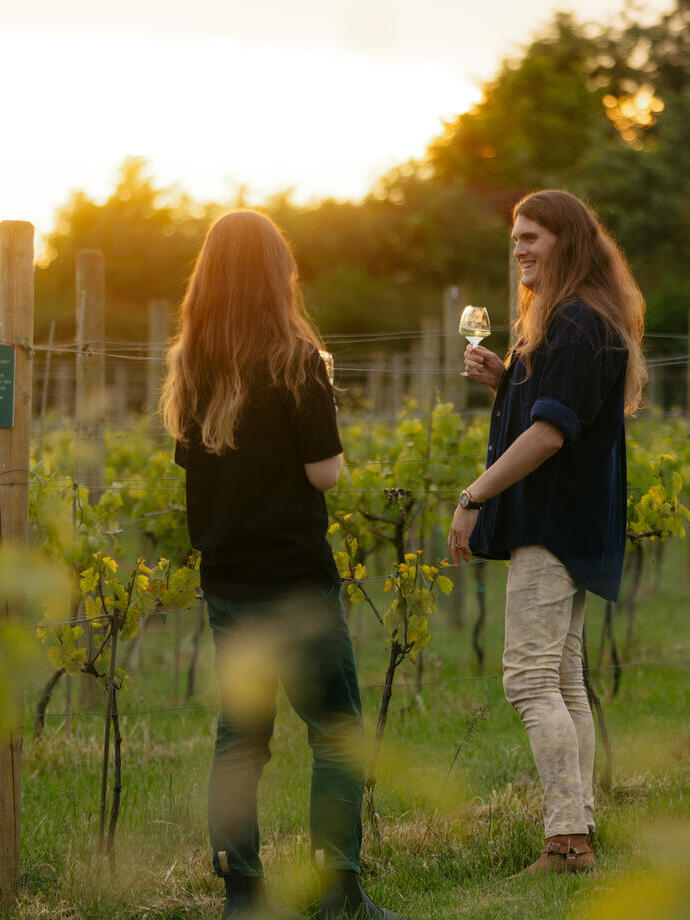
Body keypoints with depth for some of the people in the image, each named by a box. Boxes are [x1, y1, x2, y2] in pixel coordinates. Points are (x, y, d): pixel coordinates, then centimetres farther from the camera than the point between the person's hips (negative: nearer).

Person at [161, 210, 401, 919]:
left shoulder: (190, 363, 4)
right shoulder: (292, 359, -12)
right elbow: (324, 471, -13)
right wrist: (332, 453, 7)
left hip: (223, 577, 6)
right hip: (293, 579, -6)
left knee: (239, 735, 11)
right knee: (337, 733, 1)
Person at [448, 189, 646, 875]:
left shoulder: (576, 325, -15)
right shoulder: (572, 321, 19)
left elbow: (550, 432, -22)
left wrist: (474, 496, -17)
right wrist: (503, 381, 8)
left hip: (552, 524, -11)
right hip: (570, 527, 11)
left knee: (531, 677, -14)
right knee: (563, 680, 13)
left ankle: (567, 840, -17)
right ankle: (579, 831, 17)